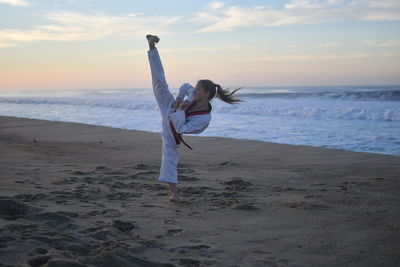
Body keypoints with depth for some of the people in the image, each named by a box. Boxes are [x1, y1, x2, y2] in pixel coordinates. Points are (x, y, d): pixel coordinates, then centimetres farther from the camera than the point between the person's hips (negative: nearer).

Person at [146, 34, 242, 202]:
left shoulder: (204, 119, -40)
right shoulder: (195, 94, -26)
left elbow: (180, 128, -41)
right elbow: (184, 86, 1)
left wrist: (180, 109, -40)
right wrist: (178, 99, -13)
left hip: (171, 130, -4)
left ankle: (173, 191, 11)